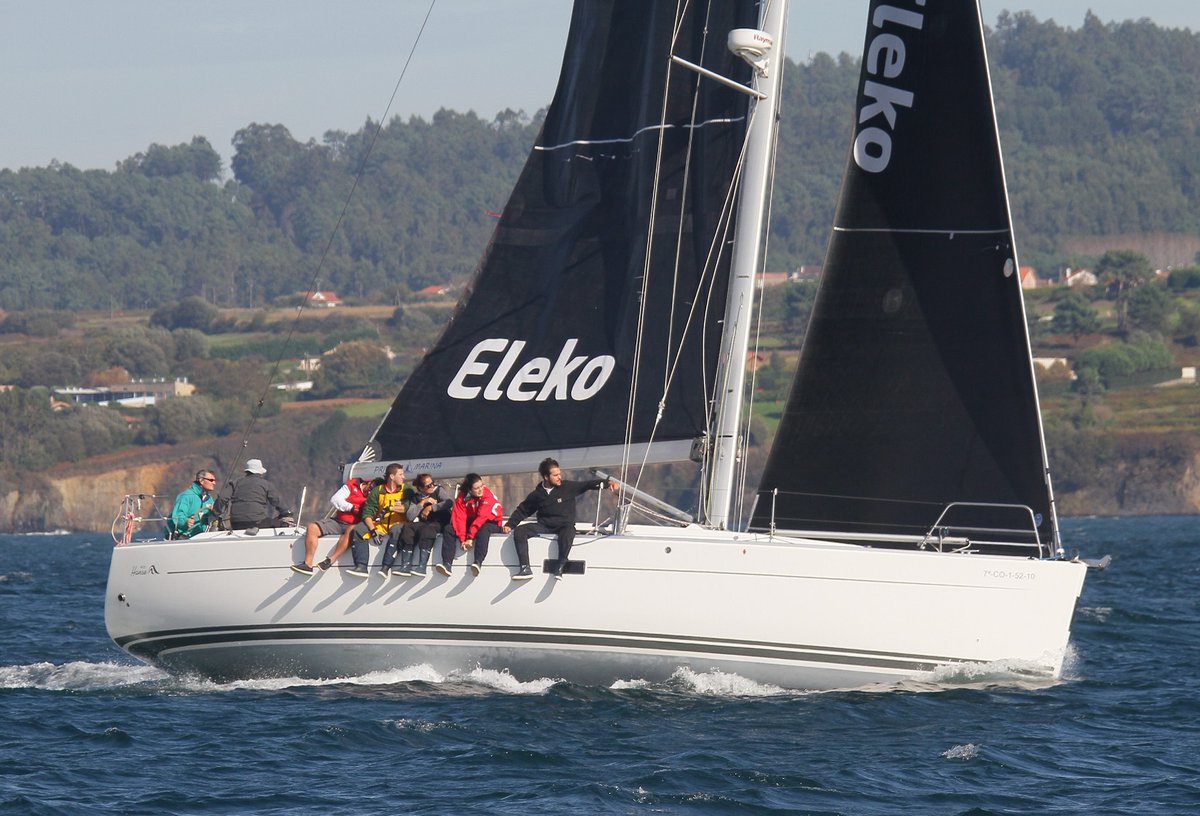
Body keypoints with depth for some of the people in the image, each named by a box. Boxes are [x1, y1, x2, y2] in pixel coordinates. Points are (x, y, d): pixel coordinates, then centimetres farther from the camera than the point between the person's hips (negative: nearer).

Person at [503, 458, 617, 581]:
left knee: (568, 534, -40)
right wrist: (510, 524, 10)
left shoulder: (568, 487, 2)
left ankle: (559, 568, -32)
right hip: (544, 527, 3)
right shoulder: (537, 495, 7)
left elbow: (588, 485, 2)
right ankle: (525, 569, -24)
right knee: (519, 531, -20)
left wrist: (607, 482, -10)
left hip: (564, 526, -3)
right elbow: (522, 510, 18)